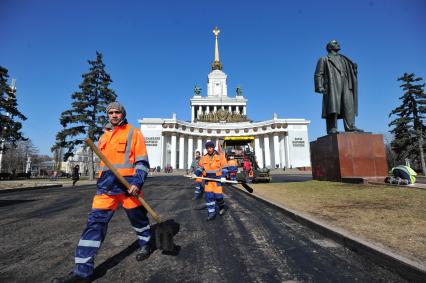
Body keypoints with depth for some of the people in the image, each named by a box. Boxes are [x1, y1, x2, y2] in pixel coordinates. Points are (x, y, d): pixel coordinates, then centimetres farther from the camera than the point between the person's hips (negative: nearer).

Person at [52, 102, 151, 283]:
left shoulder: (133, 133, -2)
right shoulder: (104, 137, 18)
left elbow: (142, 161, -8)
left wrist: (137, 183, -18)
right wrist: (103, 181, 20)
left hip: (128, 184, -5)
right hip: (106, 185, 5)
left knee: (138, 218, 10)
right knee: (95, 222, -2)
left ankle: (145, 245, 37)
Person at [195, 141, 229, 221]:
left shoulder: (220, 156, -4)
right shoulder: (204, 157, 8)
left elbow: (224, 168, -4)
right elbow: (200, 167, 13)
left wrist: (223, 176, -17)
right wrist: (196, 174, -2)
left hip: (218, 179, -4)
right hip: (208, 180, 4)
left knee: (218, 195, -2)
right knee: (208, 196, 1)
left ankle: (222, 206, 29)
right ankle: (211, 212, 13)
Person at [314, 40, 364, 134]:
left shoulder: (343, 59, 32)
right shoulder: (324, 59, 16)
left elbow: (350, 69, 26)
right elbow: (318, 74, 3)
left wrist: (354, 67, 3)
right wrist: (319, 87, -11)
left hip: (345, 86, 5)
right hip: (332, 86, -5)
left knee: (349, 105, -7)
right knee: (333, 106, -15)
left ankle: (350, 126, -10)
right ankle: (332, 128, -19)